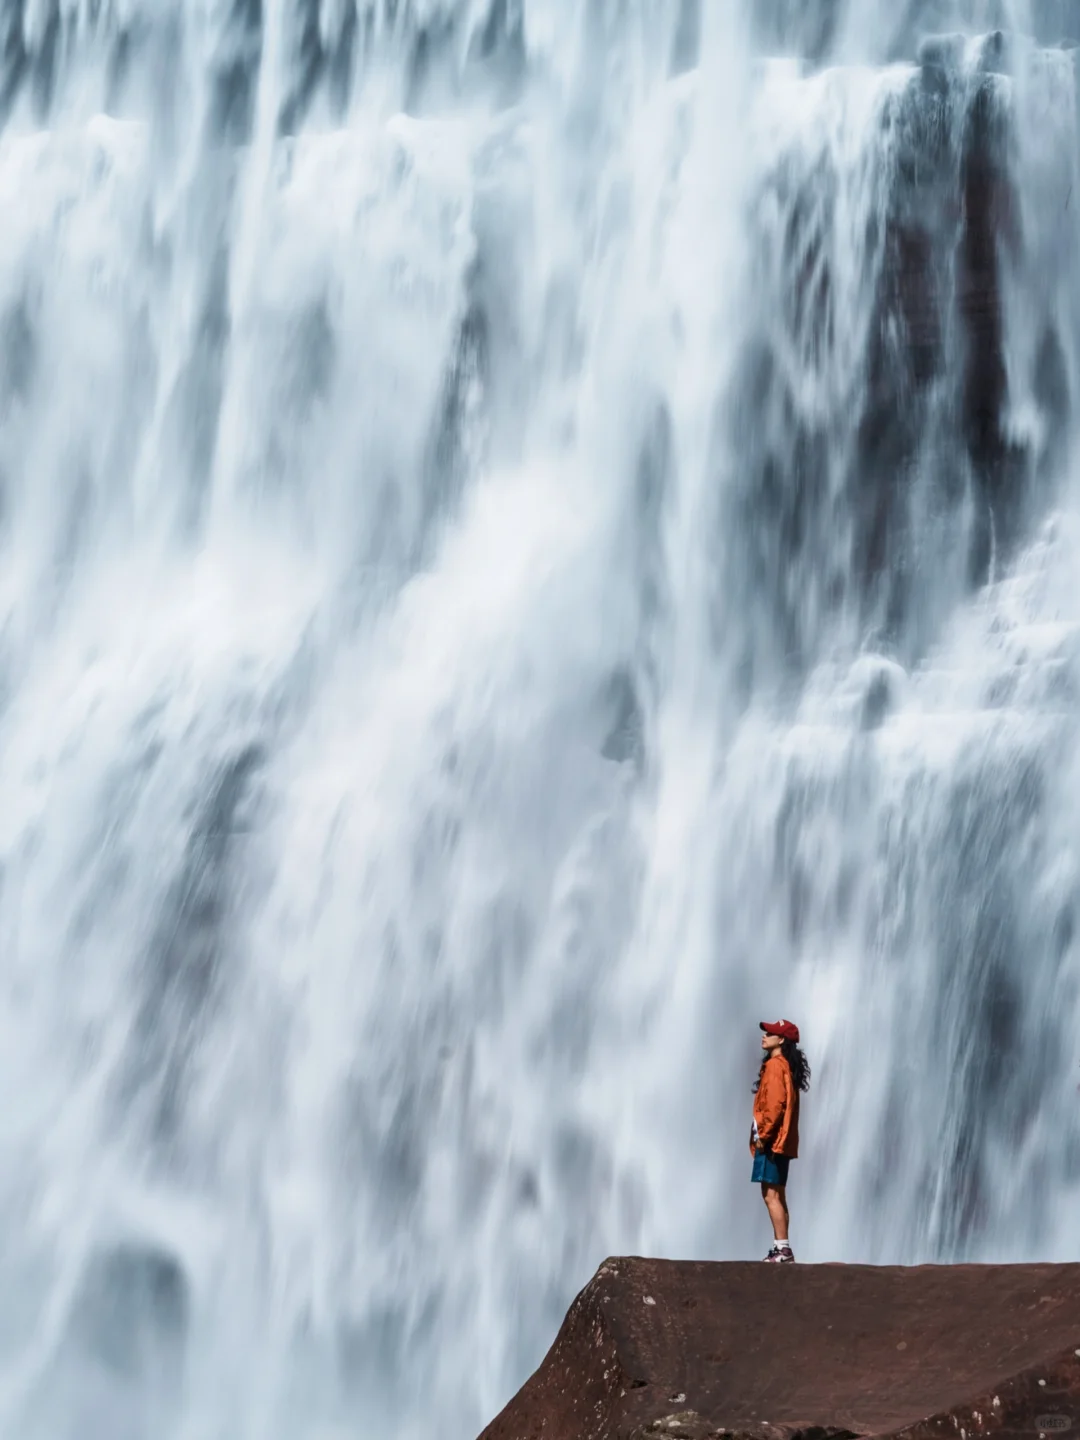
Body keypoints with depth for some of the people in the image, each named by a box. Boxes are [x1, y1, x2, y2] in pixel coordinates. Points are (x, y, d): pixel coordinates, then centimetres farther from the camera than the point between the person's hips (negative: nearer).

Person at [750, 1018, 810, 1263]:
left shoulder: (775, 1065, -12)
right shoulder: (786, 1065, 17)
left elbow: (775, 1105, -21)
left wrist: (763, 1134, -16)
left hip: (772, 1141, -10)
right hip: (781, 1141, 10)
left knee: (771, 1195, -10)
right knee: (777, 1196, 12)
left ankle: (782, 1248, -12)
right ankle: (781, 1248, 13)